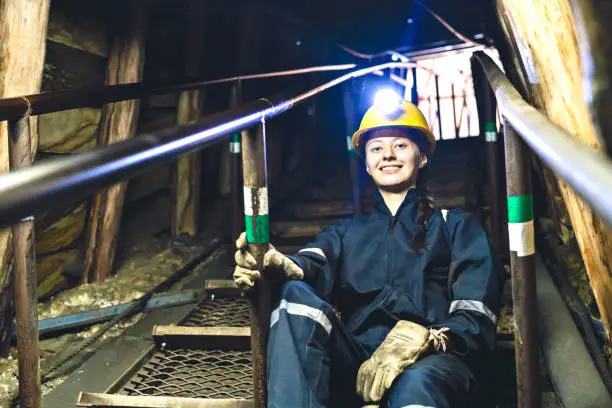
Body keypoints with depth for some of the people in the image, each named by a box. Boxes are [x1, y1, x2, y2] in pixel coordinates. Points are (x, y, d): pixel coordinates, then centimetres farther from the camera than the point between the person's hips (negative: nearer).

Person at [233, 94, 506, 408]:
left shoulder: (456, 226, 20)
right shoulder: (348, 231, 27)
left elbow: (475, 314, 4)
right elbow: (313, 265, 2)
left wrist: (415, 341, -19)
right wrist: (280, 265, -24)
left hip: (430, 362, -2)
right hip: (355, 364, 3)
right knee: (297, 294, -27)